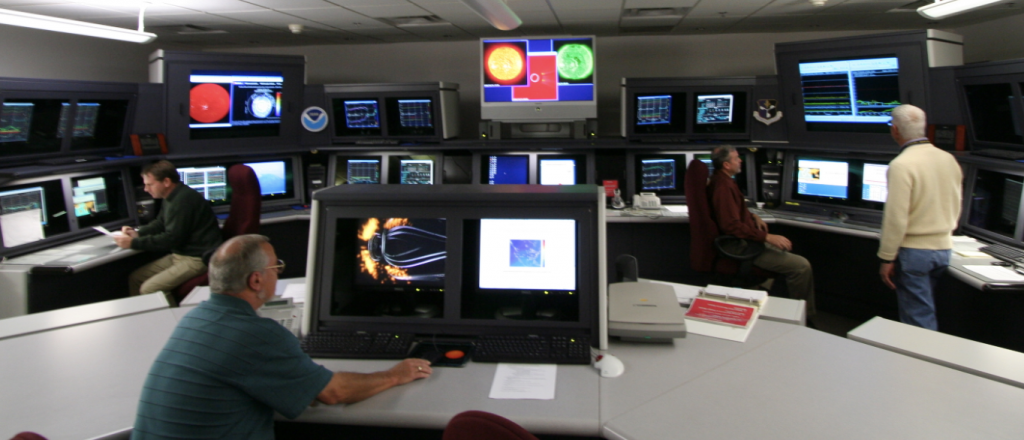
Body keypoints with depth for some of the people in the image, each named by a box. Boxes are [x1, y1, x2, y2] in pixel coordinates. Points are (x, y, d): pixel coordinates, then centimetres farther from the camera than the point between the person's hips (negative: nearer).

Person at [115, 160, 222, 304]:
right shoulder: (173, 197, 11)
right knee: (135, 278, 8)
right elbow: (160, 223, 26)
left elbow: (172, 239, -22)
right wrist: (138, 233, 6)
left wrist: (133, 243, -15)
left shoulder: (183, 200, -22)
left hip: (197, 259, -11)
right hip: (180, 254, 11)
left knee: (149, 290, -21)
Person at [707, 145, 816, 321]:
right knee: (801, 265, -14)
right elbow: (732, 225, -31)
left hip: (746, 239, 12)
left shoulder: (723, 180, 9)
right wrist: (768, 237, -28)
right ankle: (805, 316, 3)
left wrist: (753, 216, 12)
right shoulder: (723, 187, -24)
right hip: (741, 246, -12)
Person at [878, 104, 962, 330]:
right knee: (926, 311, 19)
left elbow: (896, 217, -19)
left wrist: (887, 259, -12)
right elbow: (956, 208, 15)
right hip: (944, 248, 7)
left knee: (918, 320, 1)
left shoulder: (901, 165, -17)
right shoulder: (949, 159, 6)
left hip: (913, 252, -7)